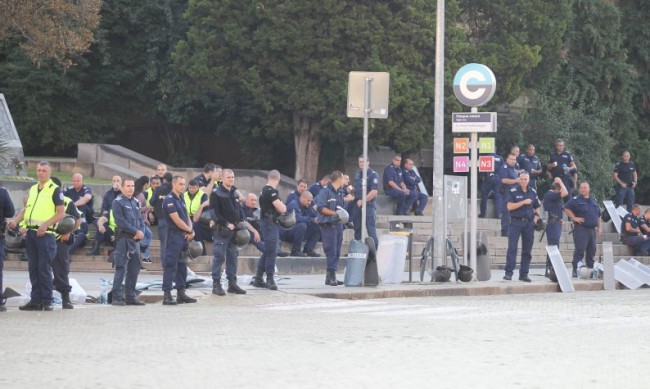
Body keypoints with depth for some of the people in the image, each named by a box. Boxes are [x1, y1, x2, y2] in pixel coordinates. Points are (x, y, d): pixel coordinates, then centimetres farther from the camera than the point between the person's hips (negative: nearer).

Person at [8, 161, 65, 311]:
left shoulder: (55, 190, -4)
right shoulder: (33, 189, 16)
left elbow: (61, 213, -7)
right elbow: (27, 209, 23)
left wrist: (45, 225, -18)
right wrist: (16, 220, 6)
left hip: (45, 234, -6)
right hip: (30, 233, 6)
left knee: (44, 268, -7)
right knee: (33, 268, 7)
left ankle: (47, 301, -3)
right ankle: (35, 300, 11)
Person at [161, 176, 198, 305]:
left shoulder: (181, 199, 16)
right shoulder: (169, 200, -12)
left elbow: (187, 217, 16)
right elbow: (177, 220, -17)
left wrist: (191, 230, -3)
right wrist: (190, 230, -7)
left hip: (184, 236, 9)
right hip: (174, 235, -9)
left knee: (182, 265, 12)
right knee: (170, 265, -8)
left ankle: (181, 293, 18)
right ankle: (167, 295, -9)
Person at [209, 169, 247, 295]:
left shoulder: (235, 193, 13)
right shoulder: (216, 194, -8)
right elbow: (215, 213, -13)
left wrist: (240, 223, 5)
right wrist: (227, 224, -17)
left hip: (234, 229, 7)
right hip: (222, 230, -7)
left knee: (233, 257, 10)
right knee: (219, 257, -6)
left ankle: (232, 283, 16)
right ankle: (216, 284, -3)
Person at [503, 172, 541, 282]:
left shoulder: (533, 192, 11)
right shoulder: (513, 191, -1)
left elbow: (537, 207, 21)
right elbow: (509, 206, -11)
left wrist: (536, 216, 3)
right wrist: (523, 202, -16)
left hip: (529, 223, 4)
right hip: (516, 222, -4)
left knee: (527, 250, 5)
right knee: (512, 248, -10)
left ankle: (524, 274, 10)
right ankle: (508, 272, -10)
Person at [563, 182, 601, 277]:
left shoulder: (594, 201, 17)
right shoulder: (576, 200, -2)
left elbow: (598, 215, 23)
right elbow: (566, 208, -10)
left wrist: (599, 227, 18)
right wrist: (574, 218, -13)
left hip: (592, 229, 6)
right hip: (581, 229, -6)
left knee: (592, 250, 10)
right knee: (579, 250, -11)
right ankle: (575, 270, -9)